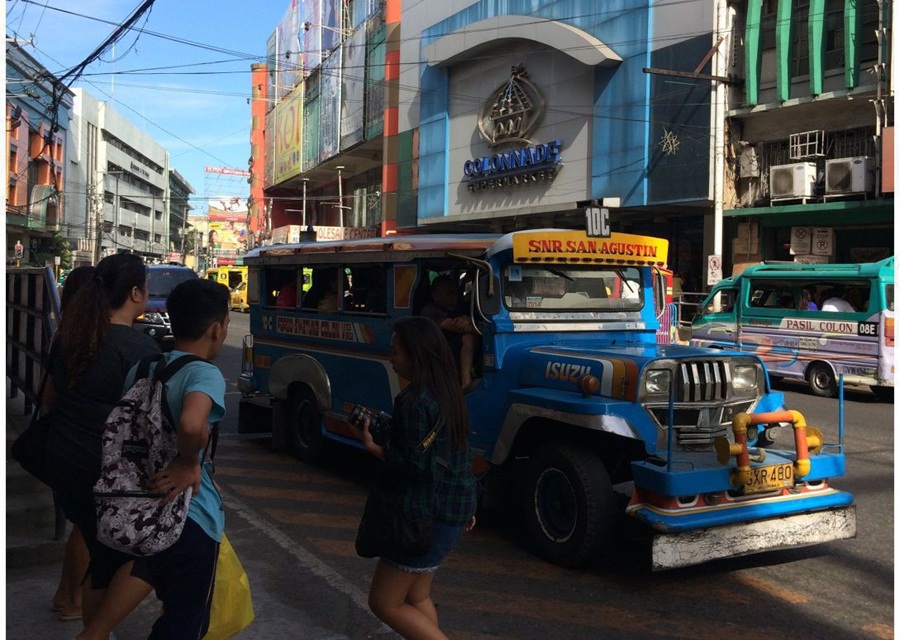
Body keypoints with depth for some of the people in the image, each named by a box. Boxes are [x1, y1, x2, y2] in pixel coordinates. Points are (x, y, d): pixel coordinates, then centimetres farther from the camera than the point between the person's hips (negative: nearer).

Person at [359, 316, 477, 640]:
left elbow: (413, 466, -24)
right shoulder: (449, 391, 7)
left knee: (385, 602, 5)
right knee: (417, 596, 21)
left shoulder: (413, 401, -21)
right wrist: (465, 505, 23)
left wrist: (373, 447, -10)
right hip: (455, 509, 9)